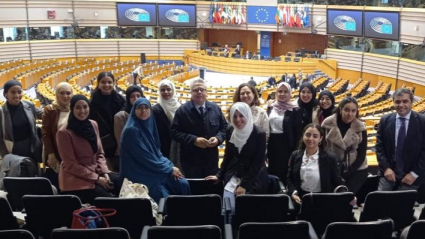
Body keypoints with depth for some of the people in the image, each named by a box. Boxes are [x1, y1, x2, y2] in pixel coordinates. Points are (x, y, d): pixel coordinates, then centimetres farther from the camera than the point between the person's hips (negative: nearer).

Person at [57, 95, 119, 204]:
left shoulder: (93, 125, 4)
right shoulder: (64, 132, -15)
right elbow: (71, 165, -14)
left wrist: (104, 172, -7)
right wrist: (96, 179, -17)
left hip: (96, 172, 6)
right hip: (75, 178, -6)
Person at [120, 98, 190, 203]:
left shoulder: (149, 125, 9)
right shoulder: (131, 130, -15)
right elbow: (145, 158, -17)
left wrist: (170, 165, -6)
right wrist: (169, 169, -12)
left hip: (156, 169, 7)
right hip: (141, 173, -7)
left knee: (183, 184, -10)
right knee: (165, 197, -21)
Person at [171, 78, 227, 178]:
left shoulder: (216, 109, 6)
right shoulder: (182, 110, -5)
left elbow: (224, 127, 12)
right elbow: (174, 132, -10)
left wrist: (218, 138, -9)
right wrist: (194, 140, -21)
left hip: (212, 159, 3)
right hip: (191, 161, -3)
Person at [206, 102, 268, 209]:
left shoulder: (259, 134, -14)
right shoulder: (230, 131, 0)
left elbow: (258, 163, -13)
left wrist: (244, 185, -15)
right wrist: (219, 175, 6)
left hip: (253, 180, -3)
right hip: (233, 177, 4)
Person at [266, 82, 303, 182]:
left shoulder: (295, 110, -8)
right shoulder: (271, 107, 7)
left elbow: (298, 132, -9)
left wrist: (295, 149, -11)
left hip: (286, 144, -5)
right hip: (272, 143, 5)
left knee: (284, 171, 1)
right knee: (272, 170, 12)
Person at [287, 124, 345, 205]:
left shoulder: (330, 157, -7)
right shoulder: (295, 155, 3)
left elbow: (337, 182, -3)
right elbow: (290, 179, 10)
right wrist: (293, 193, -8)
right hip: (301, 198, 3)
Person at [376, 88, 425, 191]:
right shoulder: (385, 120, 4)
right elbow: (379, 146, 5)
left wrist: (415, 173, -9)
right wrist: (386, 168, -7)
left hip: (411, 176, -2)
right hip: (388, 172, 2)